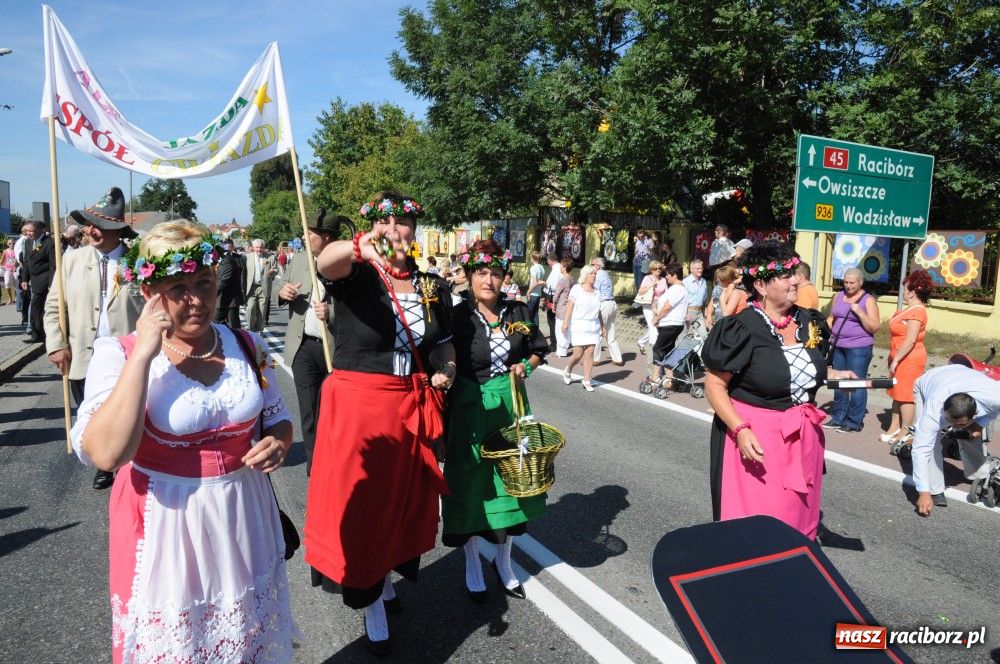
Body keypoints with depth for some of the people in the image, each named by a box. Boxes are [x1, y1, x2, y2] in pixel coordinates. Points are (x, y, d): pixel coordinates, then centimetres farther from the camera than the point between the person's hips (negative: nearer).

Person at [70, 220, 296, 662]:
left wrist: (277, 443, -11)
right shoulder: (119, 354, -12)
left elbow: (277, 419, 12)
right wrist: (143, 353, -27)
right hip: (164, 529, -3)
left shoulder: (245, 345, -1)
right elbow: (105, 453, -26)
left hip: (244, 524, 4)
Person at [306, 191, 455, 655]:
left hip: (412, 408, 4)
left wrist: (447, 369, -4)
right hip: (357, 406, -4)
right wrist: (358, 248, -55)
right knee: (359, 502, 5)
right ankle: (370, 604, 28)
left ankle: (385, 576, 46)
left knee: (403, 497, 18)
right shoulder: (357, 274, -9)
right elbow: (326, 261, -33)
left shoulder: (431, 286, 5)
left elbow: (444, 342, 17)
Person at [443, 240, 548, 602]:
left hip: (510, 403, 4)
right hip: (470, 409, -3)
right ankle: (472, 565, 31)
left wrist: (525, 366, -6)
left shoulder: (518, 312, 0)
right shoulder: (457, 317, -11)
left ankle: (503, 561, 36)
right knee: (471, 485, 7)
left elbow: (539, 349, 15)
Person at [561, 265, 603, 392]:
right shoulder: (576, 289, -1)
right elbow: (569, 306, -6)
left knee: (589, 353, -1)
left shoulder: (596, 292, 13)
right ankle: (568, 371, 26)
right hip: (578, 325, -4)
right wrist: (565, 322, -14)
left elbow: (598, 311, 18)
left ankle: (587, 381, 6)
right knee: (578, 354, -4)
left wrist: (602, 326, 15)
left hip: (593, 326, 4)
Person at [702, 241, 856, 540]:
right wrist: (740, 430, -25)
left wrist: (835, 375, 3)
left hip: (802, 436, 7)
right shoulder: (743, 329, -17)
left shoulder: (808, 322, 5)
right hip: (755, 436, -6)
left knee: (797, 514, 18)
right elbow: (714, 385, -15)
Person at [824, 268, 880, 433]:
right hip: (838, 346, 6)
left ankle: (854, 422, 6)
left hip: (859, 349, -6)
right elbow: (831, 318, 21)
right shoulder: (839, 296, 11)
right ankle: (838, 418, 21)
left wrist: (859, 312, -18)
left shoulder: (868, 300, -4)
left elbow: (874, 327, -7)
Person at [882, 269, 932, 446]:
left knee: (905, 395, -3)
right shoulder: (911, 309, 13)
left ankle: (905, 433, 4)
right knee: (897, 393, 14)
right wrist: (892, 355, 20)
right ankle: (894, 427, 21)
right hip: (902, 358, 10)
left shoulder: (916, 312, -18)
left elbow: (910, 340, -23)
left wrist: (896, 360, -21)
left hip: (909, 359, -10)